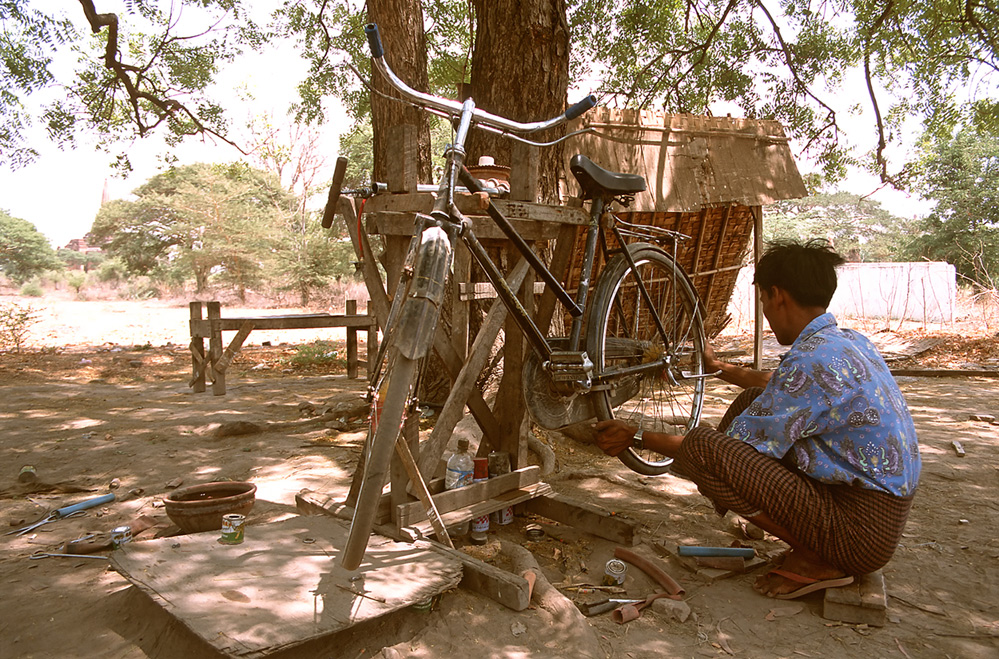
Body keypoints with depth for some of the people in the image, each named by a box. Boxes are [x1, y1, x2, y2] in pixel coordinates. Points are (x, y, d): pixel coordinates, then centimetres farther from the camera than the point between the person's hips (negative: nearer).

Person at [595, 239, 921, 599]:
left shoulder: (811, 361, -22)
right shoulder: (850, 340, 8)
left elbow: (732, 448, -17)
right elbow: (781, 389, 28)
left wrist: (638, 437, -8)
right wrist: (718, 367, 42)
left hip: (864, 529, -10)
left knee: (701, 447, -22)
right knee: (753, 402, 14)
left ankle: (815, 560, -7)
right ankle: (814, 544, 12)